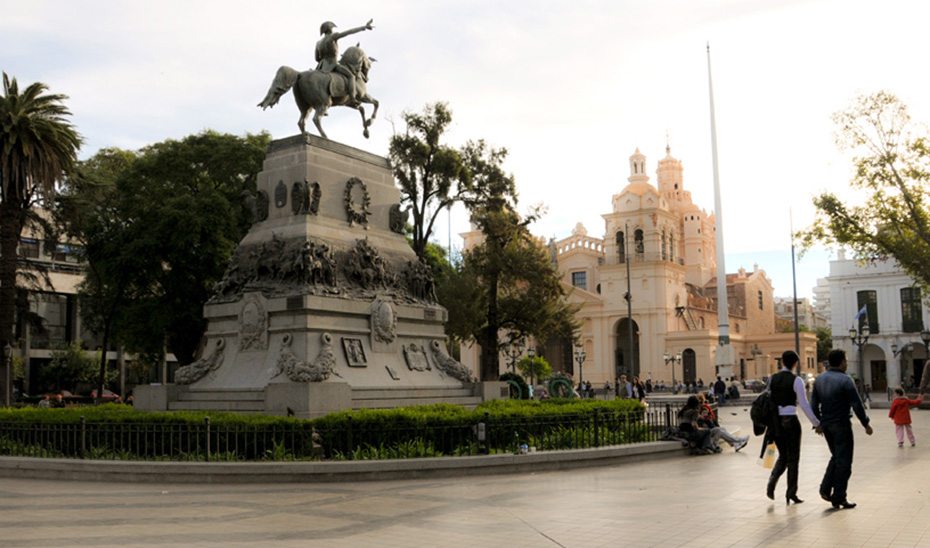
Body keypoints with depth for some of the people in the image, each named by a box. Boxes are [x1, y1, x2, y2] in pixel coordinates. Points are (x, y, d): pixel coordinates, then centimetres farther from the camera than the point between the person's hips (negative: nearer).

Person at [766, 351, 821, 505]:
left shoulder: (772, 378, 5)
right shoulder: (796, 380, -9)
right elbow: (804, 405, -11)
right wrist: (816, 423, -4)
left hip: (775, 420, 4)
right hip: (790, 420, -4)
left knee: (783, 456, 17)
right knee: (793, 458, 8)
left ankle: (772, 482, -7)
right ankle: (791, 494, 12)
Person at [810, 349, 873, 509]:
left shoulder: (819, 379, 6)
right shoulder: (845, 380, -14)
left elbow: (814, 404, 11)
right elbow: (856, 404, -14)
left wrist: (818, 423, 20)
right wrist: (866, 424, -4)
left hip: (826, 424, 7)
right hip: (841, 424, -7)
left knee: (836, 457, 21)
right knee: (844, 461, 2)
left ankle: (826, 489, 11)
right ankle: (839, 498, 5)